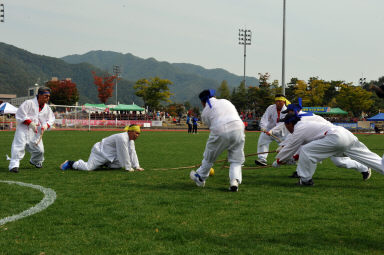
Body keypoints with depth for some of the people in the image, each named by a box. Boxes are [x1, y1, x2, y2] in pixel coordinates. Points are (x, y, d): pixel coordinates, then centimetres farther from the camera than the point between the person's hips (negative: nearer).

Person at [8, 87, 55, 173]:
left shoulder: (47, 108, 11)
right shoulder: (29, 103, -8)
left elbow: (51, 118, 16)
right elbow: (20, 114, -13)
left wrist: (46, 125, -6)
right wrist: (30, 123, -21)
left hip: (37, 132, 6)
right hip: (24, 129, -6)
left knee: (39, 150, 6)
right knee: (19, 146, -20)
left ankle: (35, 161, 38)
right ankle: (14, 165, -23)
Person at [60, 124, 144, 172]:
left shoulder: (130, 139, 4)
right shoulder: (122, 138, -28)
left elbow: (132, 153, 5)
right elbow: (124, 155, -27)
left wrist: (136, 166, -1)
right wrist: (128, 168, -20)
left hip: (109, 156, 10)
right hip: (100, 152, -10)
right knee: (88, 167, -21)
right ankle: (70, 163, 3)